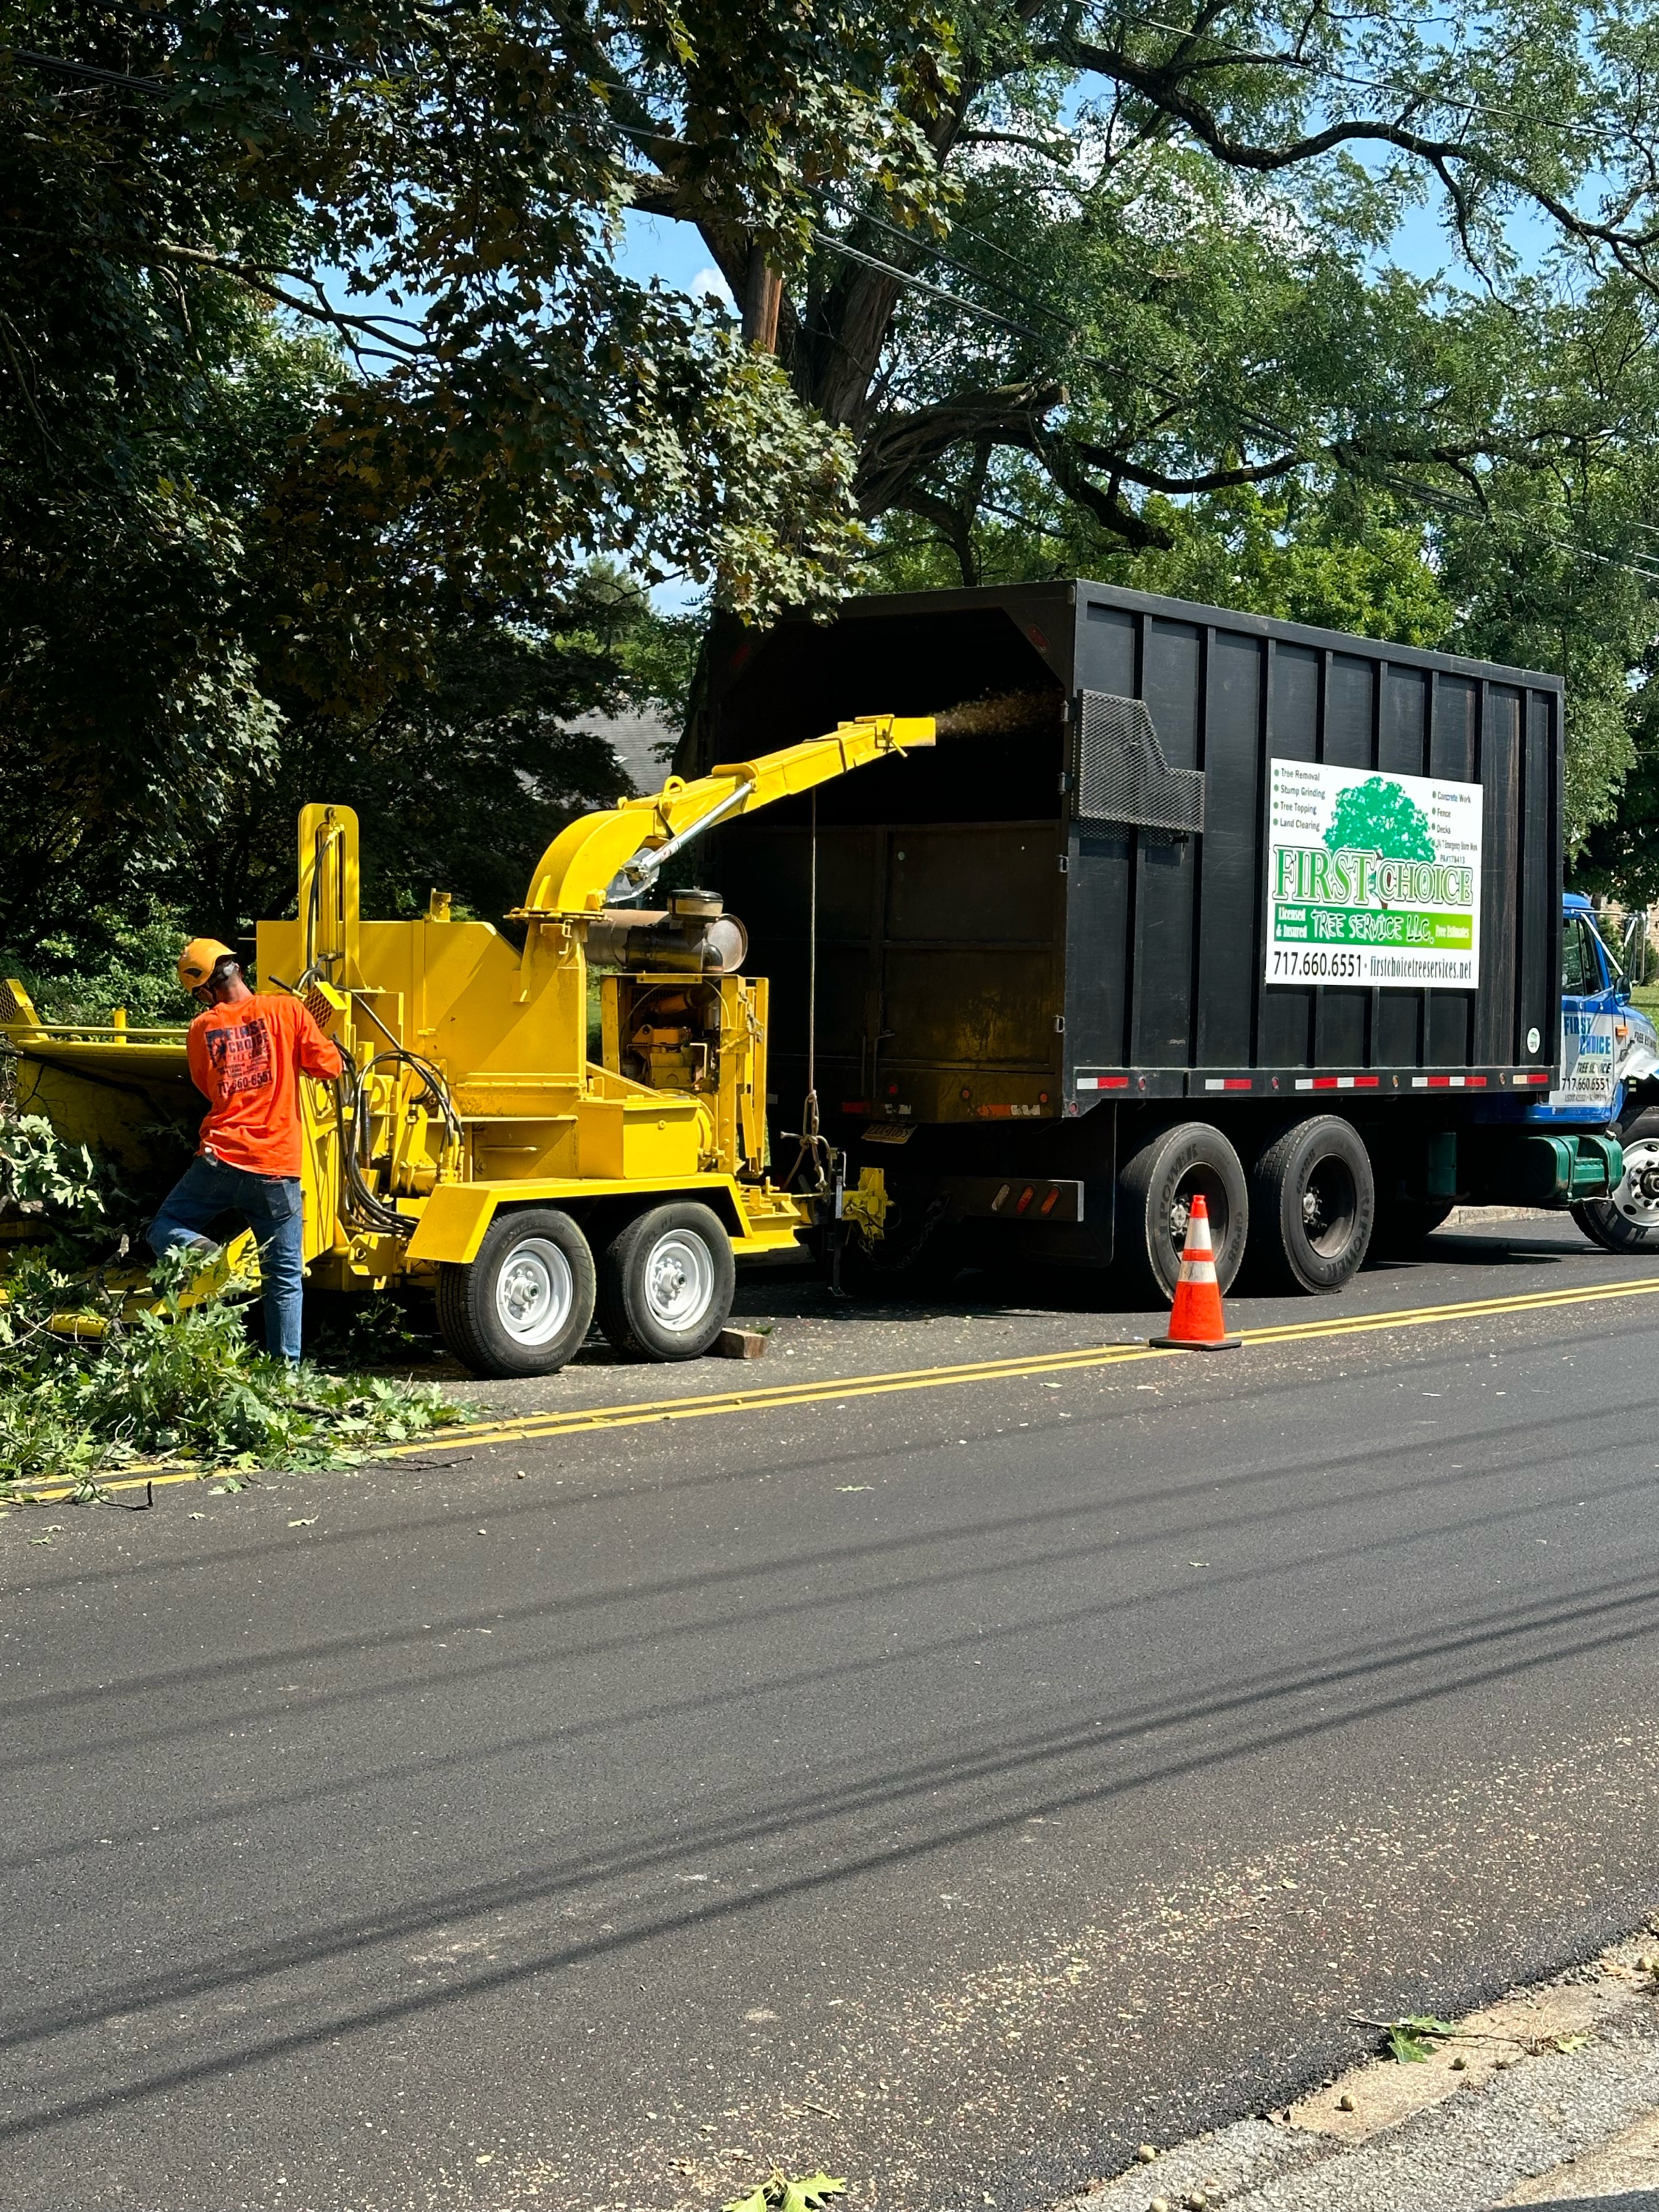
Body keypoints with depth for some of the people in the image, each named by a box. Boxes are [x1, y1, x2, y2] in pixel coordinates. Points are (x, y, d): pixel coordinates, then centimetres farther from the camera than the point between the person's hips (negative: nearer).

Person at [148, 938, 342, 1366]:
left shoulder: (201, 1030, 6)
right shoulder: (287, 1011, -2)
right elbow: (330, 1066, 2)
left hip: (220, 1161, 1)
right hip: (277, 1169, 0)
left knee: (163, 1231, 18)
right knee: (285, 1278, 8)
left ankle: (202, 1255, -13)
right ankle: (286, 1368, 4)